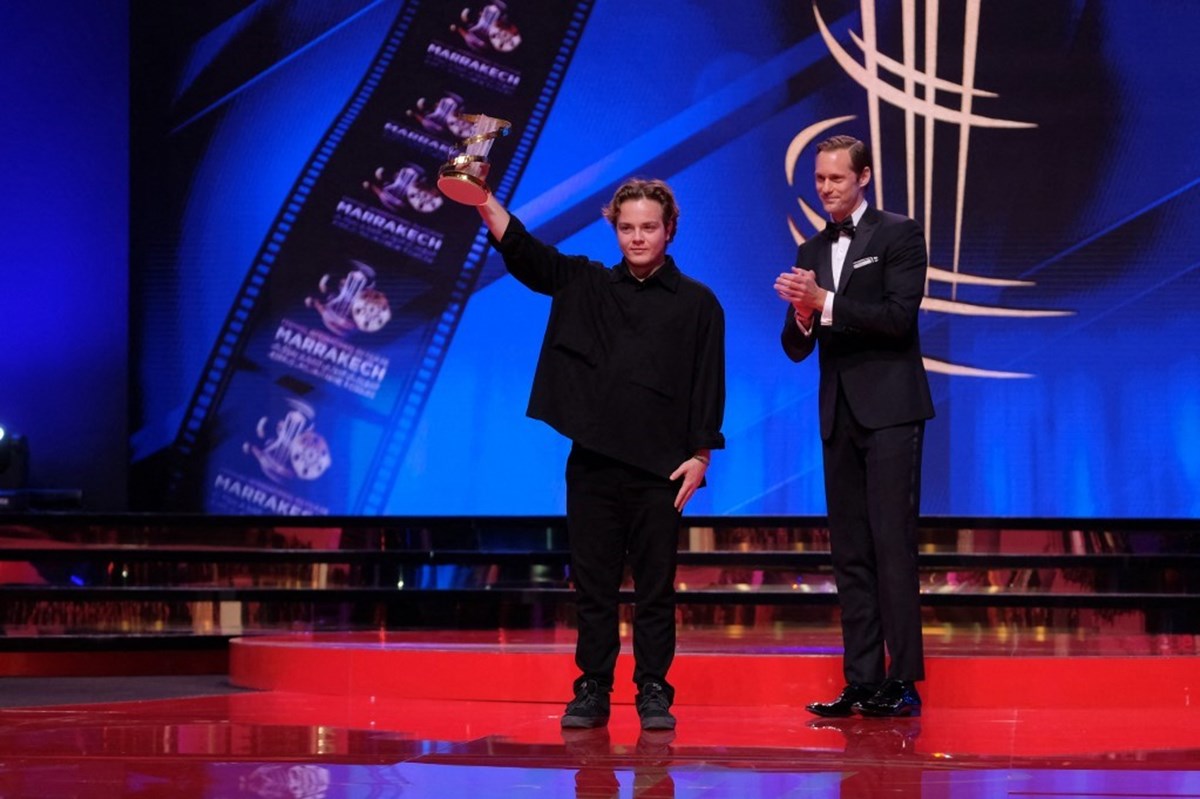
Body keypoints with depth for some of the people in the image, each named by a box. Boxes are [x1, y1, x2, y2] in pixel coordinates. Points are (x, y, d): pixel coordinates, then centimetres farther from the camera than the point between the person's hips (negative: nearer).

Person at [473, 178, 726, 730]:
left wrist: (701, 455, -6)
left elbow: (708, 385, 1)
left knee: (655, 587, 2)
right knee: (592, 584, 5)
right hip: (593, 462, 2)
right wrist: (483, 201, -16)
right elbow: (522, 250, -1)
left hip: (660, 468, -2)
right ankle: (592, 691, 12)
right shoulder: (584, 285, 9)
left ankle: (653, 692, 9)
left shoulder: (696, 303, 4)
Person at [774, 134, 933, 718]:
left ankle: (902, 681, -10)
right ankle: (863, 682, 6)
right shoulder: (810, 254, 16)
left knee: (892, 543, -10)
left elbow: (898, 316, -13)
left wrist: (825, 302, -18)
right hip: (839, 415, 6)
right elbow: (797, 349, 13)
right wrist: (801, 316, -9)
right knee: (849, 553, 4)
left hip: (890, 409, -6)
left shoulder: (899, 235, 0)